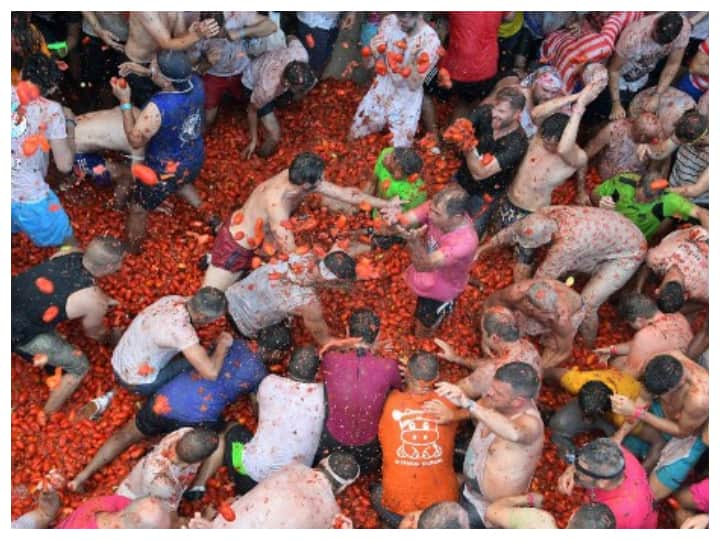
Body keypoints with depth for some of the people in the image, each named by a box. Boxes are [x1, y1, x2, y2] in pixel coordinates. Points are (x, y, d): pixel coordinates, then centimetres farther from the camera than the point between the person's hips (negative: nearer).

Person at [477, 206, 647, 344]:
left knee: (586, 305, -11)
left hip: (628, 253, -7)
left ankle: (587, 347, 16)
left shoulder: (568, 243, -41)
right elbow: (512, 231, -4)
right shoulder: (545, 215, -21)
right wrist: (481, 249, 5)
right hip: (610, 236, 8)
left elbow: (544, 276, -28)